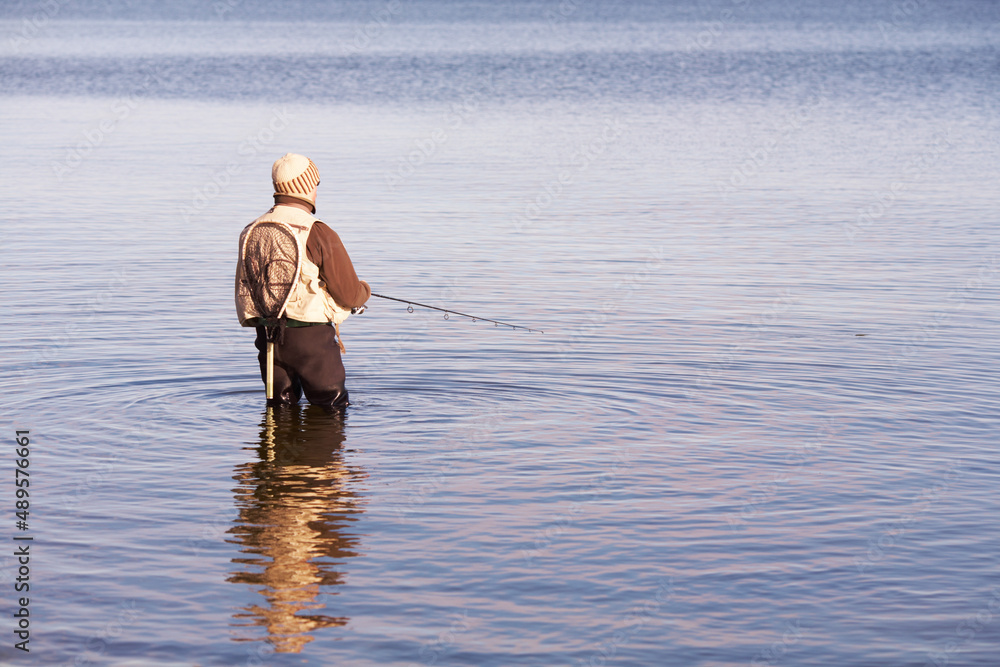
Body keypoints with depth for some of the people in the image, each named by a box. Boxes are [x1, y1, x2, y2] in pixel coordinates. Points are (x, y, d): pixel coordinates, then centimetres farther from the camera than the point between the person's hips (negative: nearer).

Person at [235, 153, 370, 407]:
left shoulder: (251, 232, 5)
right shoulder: (318, 234, -13)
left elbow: (243, 293, 13)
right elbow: (350, 296, -9)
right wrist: (364, 290, 14)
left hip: (267, 336, 5)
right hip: (311, 337, -5)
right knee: (332, 406, 6)